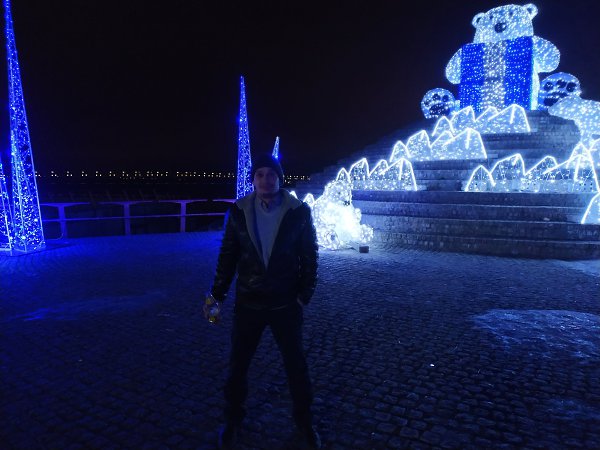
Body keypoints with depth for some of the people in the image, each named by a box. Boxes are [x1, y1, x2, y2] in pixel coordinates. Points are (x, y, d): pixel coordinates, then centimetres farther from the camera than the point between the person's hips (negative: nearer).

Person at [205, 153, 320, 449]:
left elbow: (309, 256, -3)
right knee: (237, 366, 14)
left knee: (296, 366, 14)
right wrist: (217, 294, 1)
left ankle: (303, 420, 37)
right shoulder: (238, 211, -4)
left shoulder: (299, 212, -9)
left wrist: (305, 295, -6)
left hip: (286, 304, -1)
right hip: (247, 303, 1)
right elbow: (228, 255, 1)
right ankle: (233, 420, 38)